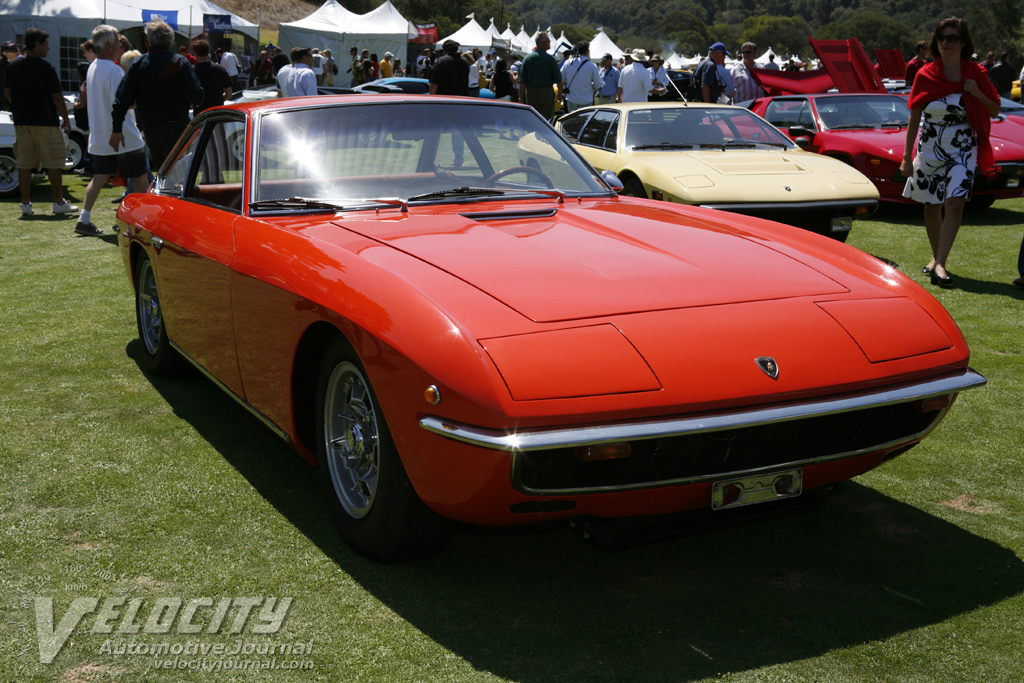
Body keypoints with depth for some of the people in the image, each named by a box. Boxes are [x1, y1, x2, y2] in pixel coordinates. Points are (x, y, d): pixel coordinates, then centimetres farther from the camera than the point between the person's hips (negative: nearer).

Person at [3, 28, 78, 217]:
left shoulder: (13, 66, 7)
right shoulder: (46, 67, -10)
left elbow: (7, 93, 14)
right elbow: (57, 97, -10)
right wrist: (66, 119, 0)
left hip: (21, 121, 6)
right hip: (46, 122, -5)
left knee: (24, 164, 7)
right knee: (52, 164, 1)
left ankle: (26, 204, 8)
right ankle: (59, 202, 5)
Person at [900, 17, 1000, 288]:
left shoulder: (975, 74, 0)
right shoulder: (925, 75, -1)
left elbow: (995, 110, 6)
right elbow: (914, 118, 2)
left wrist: (977, 94, -14)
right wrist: (907, 157, -1)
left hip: (963, 150, -1)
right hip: (929, 149, 1)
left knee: (955, 204, -15)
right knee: (931, 206, 10)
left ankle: (939, 264, -16)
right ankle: (936, 256, 29)